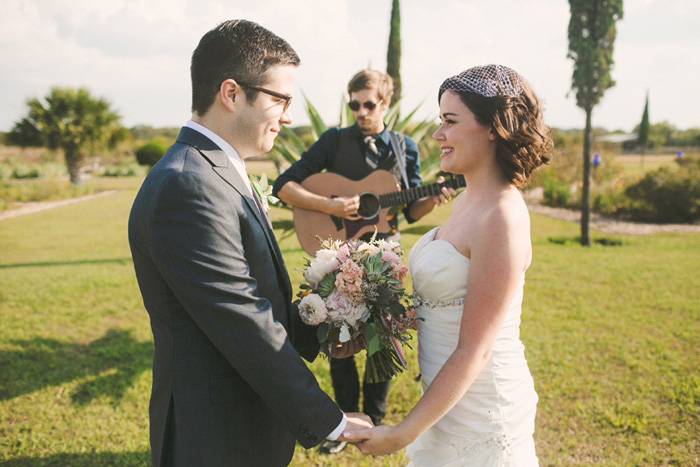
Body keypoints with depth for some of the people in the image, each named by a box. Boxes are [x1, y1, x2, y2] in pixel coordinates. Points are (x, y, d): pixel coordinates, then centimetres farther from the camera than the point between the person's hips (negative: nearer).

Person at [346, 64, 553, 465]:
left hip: (479, 410, -8)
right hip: (447, 396, 8)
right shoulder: (468, 202, 3)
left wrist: (405, 433, -19)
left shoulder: (502, 218, -24)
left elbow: (474, 350, -23)